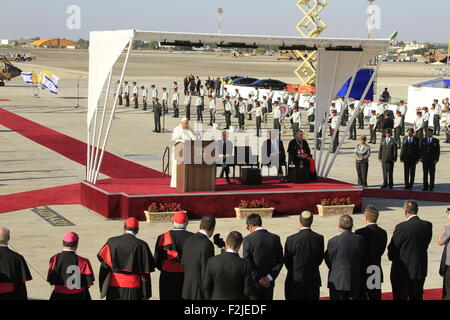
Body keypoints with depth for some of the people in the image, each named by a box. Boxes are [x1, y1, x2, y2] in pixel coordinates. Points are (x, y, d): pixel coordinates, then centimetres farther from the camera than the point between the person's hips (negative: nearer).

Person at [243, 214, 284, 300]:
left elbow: (247, 263, -15)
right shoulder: (275, 238, -1)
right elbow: (279, 261, 0)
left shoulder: (248, 239, -12)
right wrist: (270, 277, -5)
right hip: (269, 283, 4)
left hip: (254, 283, -3)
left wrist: (258, 279, -11)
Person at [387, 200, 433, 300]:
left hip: (402, 270, -5)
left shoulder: (402, 227, -20)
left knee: (400, 297, 7)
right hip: (420, 269, 5)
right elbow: (426, 245, 0)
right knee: (417, 297, 16)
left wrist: (392, 258, 10)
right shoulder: (428, 225, -5)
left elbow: (392, 248, -11)